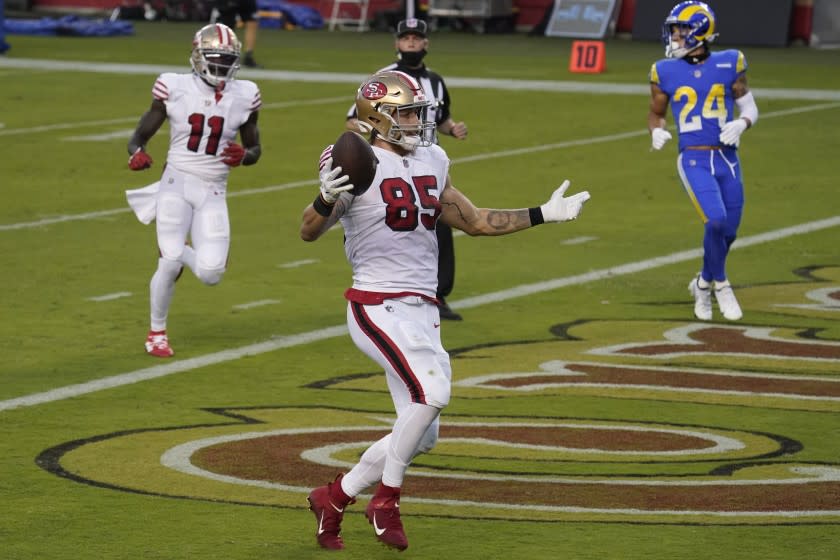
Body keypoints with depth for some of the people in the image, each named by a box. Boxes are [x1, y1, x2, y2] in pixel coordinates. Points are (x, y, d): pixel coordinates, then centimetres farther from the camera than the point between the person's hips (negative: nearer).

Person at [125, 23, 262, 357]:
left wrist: (244, 156, -11)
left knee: (211, 274, -9)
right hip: (176, 184, -2)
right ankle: (156, 333, 12)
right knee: (170, 263, -12)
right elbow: (141, 135, 2)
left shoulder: (243, 96, 2)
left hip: (213, 192, 2)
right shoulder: (175, 89, -5)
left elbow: (255, 148, 13)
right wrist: (137, 153, -21)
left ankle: (178, 252, 27)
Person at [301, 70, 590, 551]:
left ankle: (335, 498, 23)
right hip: (379, 307, -8)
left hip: (423, 312, 8)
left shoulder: (432, 162, 12)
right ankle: (387, 502, -9)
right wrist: (327, 198, -38)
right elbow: (310, 232, -17)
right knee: (432, 392, -26)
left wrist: (545, 214, 18)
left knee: (421, 436, 8)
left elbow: (474, 221, 21)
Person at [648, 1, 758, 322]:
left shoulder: (729, 65, 0)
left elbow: (749, 107, 10)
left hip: (727, 160, 2)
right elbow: (656, 113, 13)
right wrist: (656, 132, -8)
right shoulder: (666, 72, 0)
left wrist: (741, 124, -12)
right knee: (716, 221, -20)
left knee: (728, 231, 6)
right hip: (694, 160, -2)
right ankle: (720, 283, 4)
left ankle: (704, 284, 32)